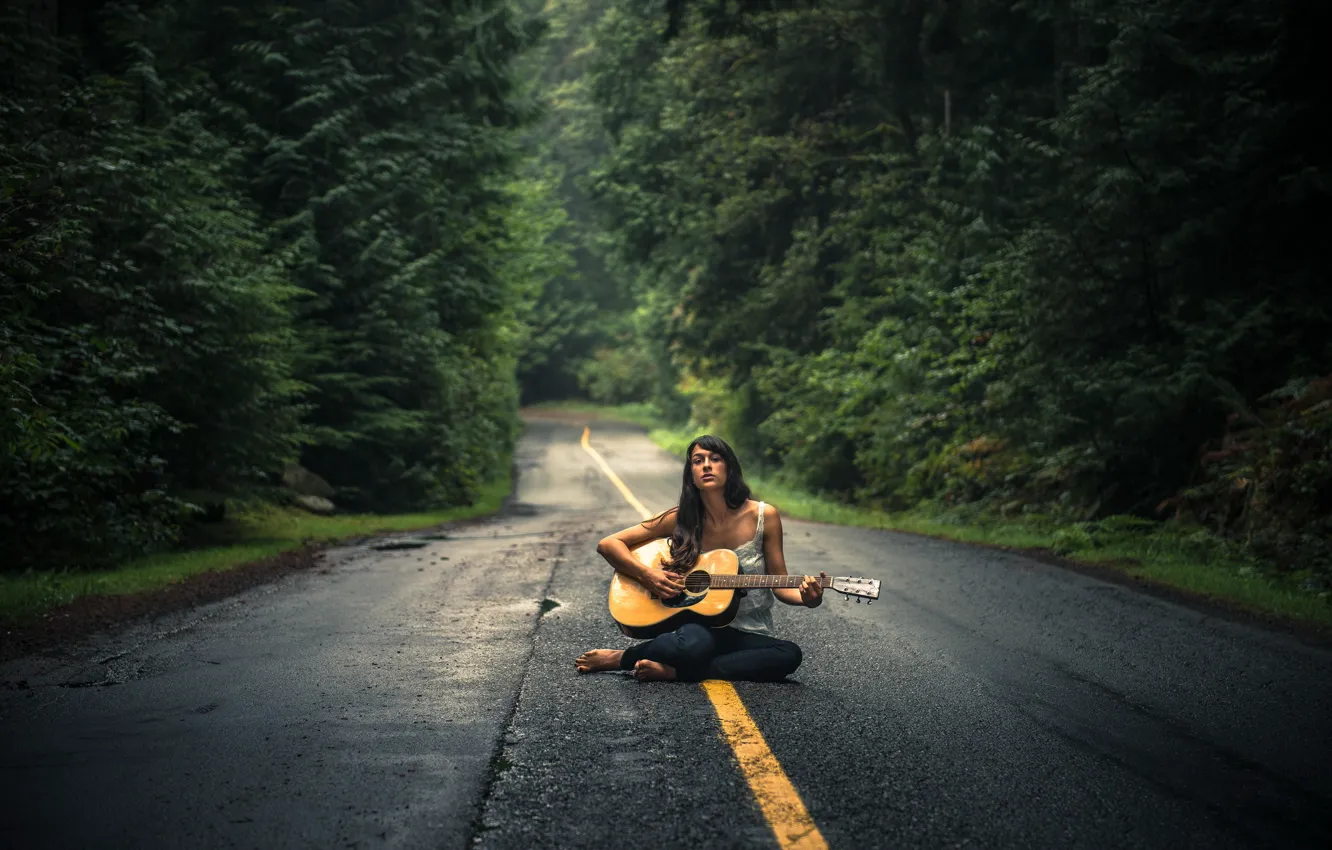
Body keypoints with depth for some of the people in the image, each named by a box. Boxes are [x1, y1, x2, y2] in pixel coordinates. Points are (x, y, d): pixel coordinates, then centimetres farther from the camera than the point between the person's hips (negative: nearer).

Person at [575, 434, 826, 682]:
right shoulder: (681, 519, -2)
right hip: (698, 624, -3)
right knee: (694, 643, -40)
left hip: (751, 634, 3)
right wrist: (646, 575, -16)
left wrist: (807, 598, -19)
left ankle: (672, 671, -21)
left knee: (790, 655, -32)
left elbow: (780, 586, 3)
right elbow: (608, 544, -1)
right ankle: (621, 657, -10)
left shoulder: (764, 516, -2)